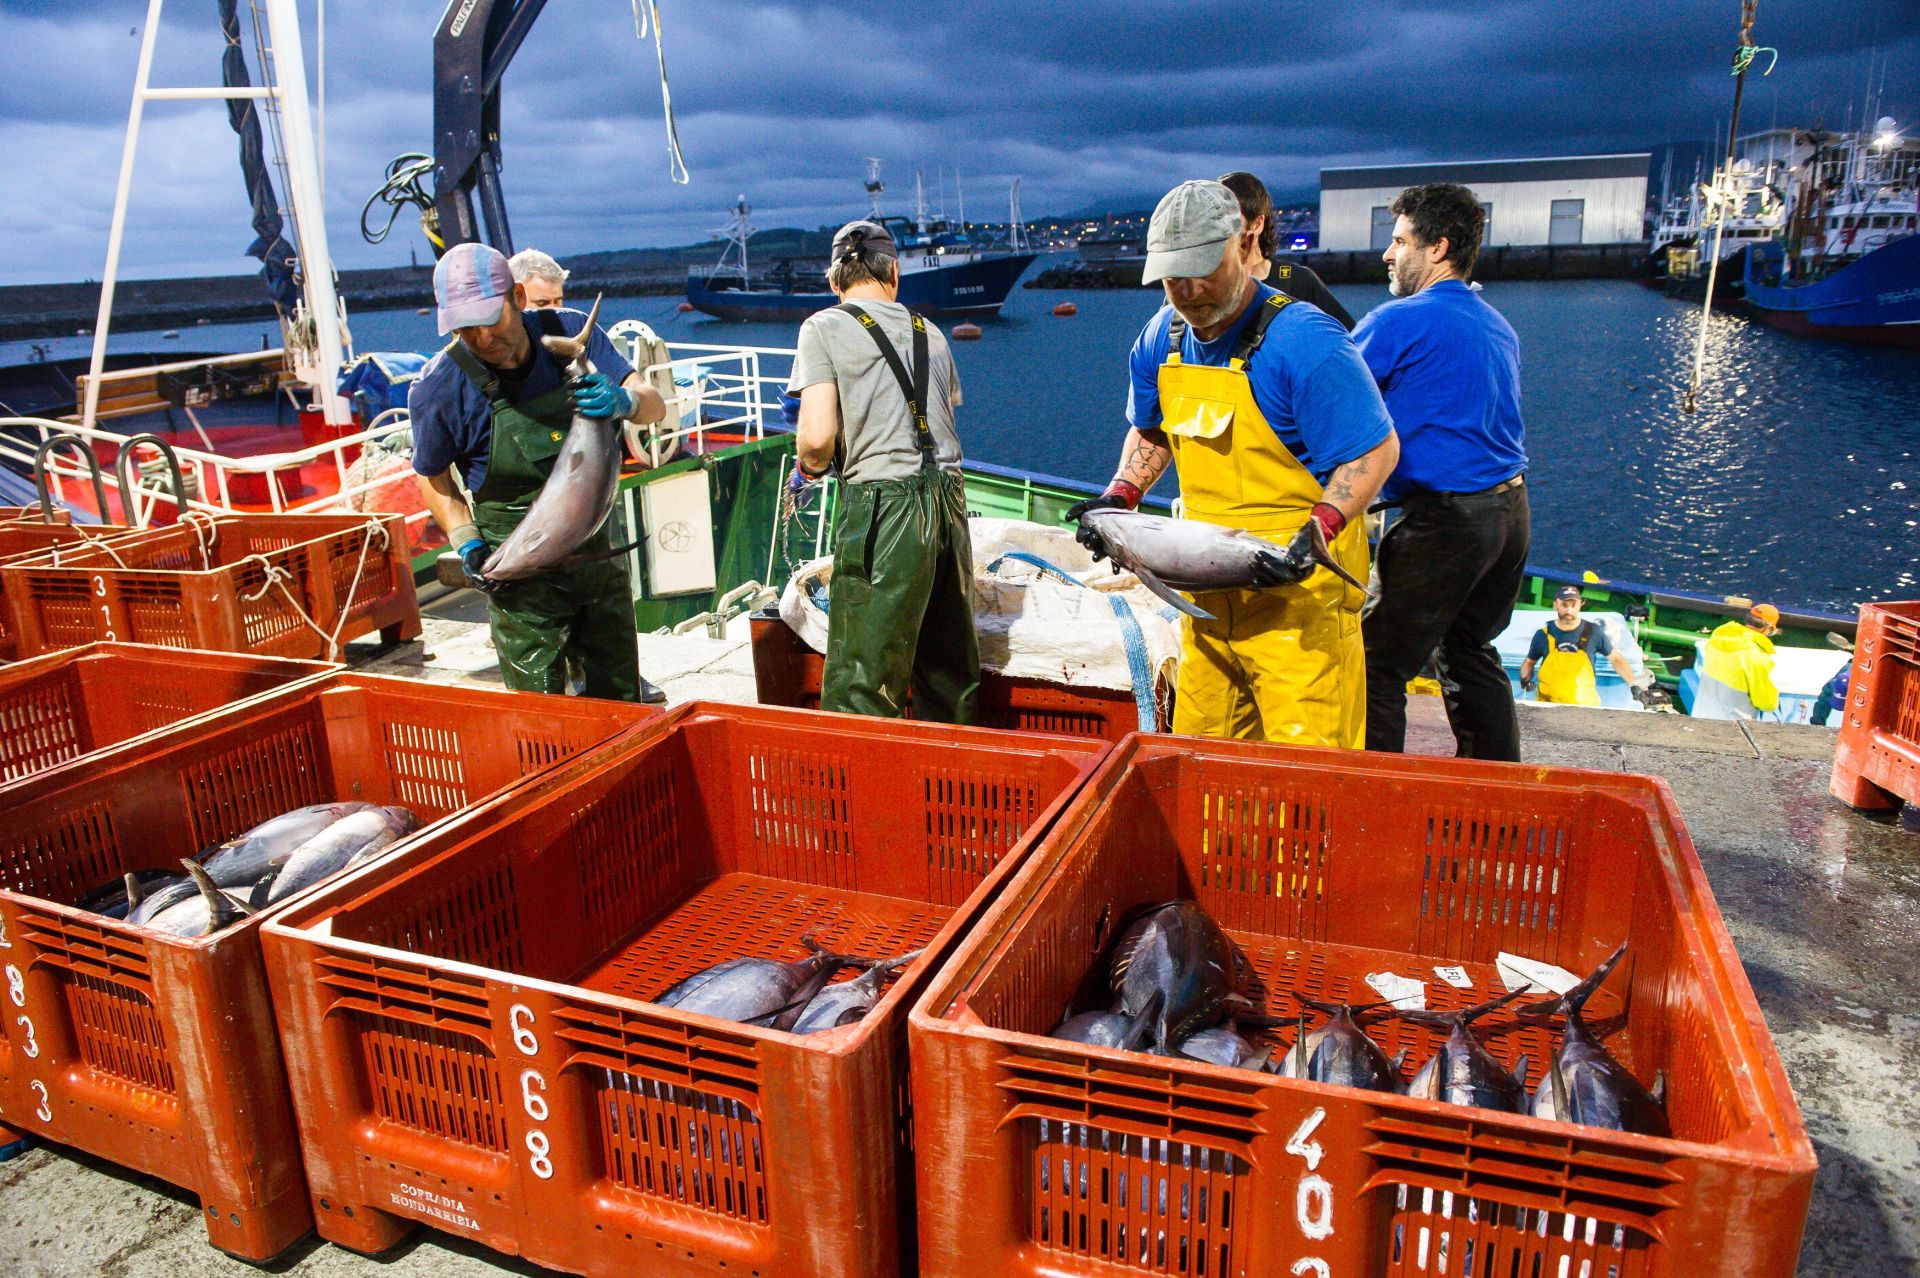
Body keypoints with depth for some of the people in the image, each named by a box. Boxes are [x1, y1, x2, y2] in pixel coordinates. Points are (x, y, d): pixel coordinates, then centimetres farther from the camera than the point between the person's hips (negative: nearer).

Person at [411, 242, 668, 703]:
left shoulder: (569, 332, -9)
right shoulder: (439, 387, -14)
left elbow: (654, 405, -5)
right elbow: (432, 475, 3)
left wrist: (624, 401, -28)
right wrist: (467, 543, -11)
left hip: (596, 551, 3)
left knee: (621, 698, 15)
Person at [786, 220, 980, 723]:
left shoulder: (825, 327, 1)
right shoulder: (930, 333, 17)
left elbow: (818, 436, -9)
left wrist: (807, 471, 11)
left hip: (881, 502, -6)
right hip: (949, 498, 6)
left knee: (859, 687, 0)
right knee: (951, 670, 17)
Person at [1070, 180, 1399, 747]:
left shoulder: (1302, 340, -16)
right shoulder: (1162, 339, 5)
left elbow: (1376, 450, -13)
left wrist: (1314, 534, -26)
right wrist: (1120, 494, 4)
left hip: (1296, 586, -6)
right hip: (1206, 585, 7)